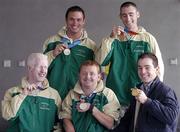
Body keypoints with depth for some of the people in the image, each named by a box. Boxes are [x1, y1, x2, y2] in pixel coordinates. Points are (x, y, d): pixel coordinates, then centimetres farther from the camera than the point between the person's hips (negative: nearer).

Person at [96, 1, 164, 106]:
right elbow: (100, 62, -5)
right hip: (116, 94, 1)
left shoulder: (148, 38, 0)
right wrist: (111, 38, -12)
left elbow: (159, 67, 1)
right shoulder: (115, 38, 4)